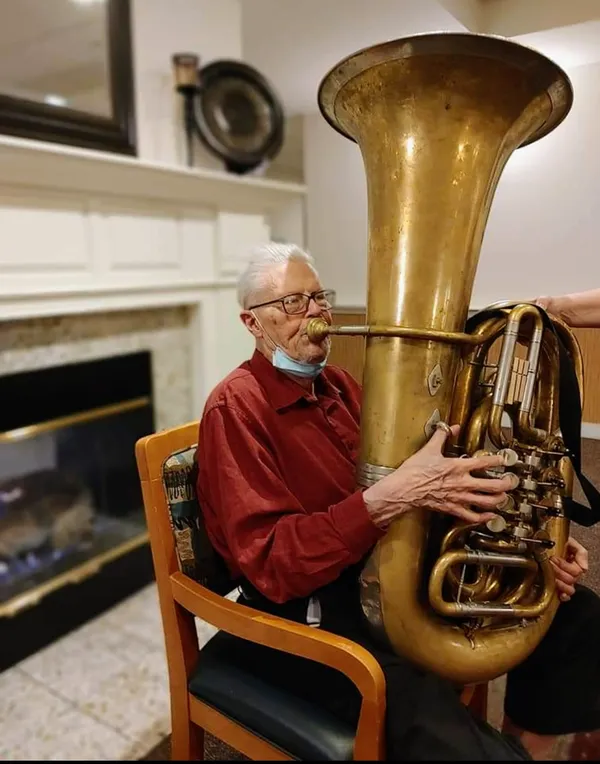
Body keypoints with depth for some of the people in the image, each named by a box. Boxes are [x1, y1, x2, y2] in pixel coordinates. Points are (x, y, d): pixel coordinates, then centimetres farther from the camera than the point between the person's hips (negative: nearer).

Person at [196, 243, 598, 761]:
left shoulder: (338, 385, 9)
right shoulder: (237, 406, -15)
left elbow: (432, 489, 11)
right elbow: (270, 563, -24)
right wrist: (394, 495, -33)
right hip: (307, 612, -7)